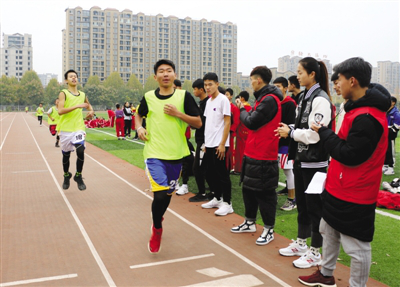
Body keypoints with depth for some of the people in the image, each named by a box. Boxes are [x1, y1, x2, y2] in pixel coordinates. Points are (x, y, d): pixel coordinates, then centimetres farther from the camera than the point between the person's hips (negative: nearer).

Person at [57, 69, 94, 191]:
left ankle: (78, 176, 4)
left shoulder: (82, 95, 8)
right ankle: (66, 176, 36)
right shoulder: (63, 93, -6)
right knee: (66, 154, 11)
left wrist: (91, 111, 8)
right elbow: (60, 111, -20)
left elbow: (88, 105, 31)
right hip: (66, 129, -2)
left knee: (80, 151, -18)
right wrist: (78, 106, -25)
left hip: (78, 128, 2)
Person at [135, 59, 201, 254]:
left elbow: (198, 123, -3)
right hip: (154, 153, -1)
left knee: (168, 194, 15)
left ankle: (158, 219, 47)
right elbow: (139, 114, 20)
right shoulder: (148, 97, 1)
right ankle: (156, 229, 14)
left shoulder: (184, 96, -3)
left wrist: (178, 114, -16)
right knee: (160, 195, -14)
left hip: (176, 154, 1)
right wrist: (139, 127, 0)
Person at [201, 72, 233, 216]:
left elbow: (227, 123, -13)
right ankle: (217, 199, 27)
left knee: (222, 174, -3)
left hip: (219, 145, -8)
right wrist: (205, 142, 15)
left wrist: (222, 144, -17)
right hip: (209, 144, 8)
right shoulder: (208, 101, 13)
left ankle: (227, 204, 6)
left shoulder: (223, 99, -9)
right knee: (210, 173, 13)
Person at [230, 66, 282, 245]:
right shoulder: (264, 98, 15)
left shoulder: (269, 100, -17)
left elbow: (251, 122, -18)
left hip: (263, 157, -10)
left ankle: (269, 230, 14)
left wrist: (242, 109, -2)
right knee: (248, 189, 18)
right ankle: (250, 223, 33)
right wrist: (244, 109, 2)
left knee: (264, 193, 0)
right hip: (252, 154, 10)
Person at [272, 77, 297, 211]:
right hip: (274, 142, 8)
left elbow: (290, 125, -16)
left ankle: (292, 200, 7)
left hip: (285, 143, -8)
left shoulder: (290, 104, -10)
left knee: (288, 170, -3)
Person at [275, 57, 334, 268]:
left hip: (314, 162, -9)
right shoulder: (304, 96, 11)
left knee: (314, 206, 2)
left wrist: (290, 132, -11)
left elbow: (315, 134, -21)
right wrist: (289, 129, 0)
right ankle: (301, 243, 32)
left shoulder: (320, 99, -15)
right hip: (301, 159, 9)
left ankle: (315, 253, 15)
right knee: (301, 203, 17)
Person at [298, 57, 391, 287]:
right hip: (339, 189, 11)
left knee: (357, 246, 5)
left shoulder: (367, 118, -25)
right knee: (330, 231, 24)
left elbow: (349, 155, -24)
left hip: (354, 195, -11)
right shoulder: (361, 108, 8)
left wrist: (324, 132, -14)